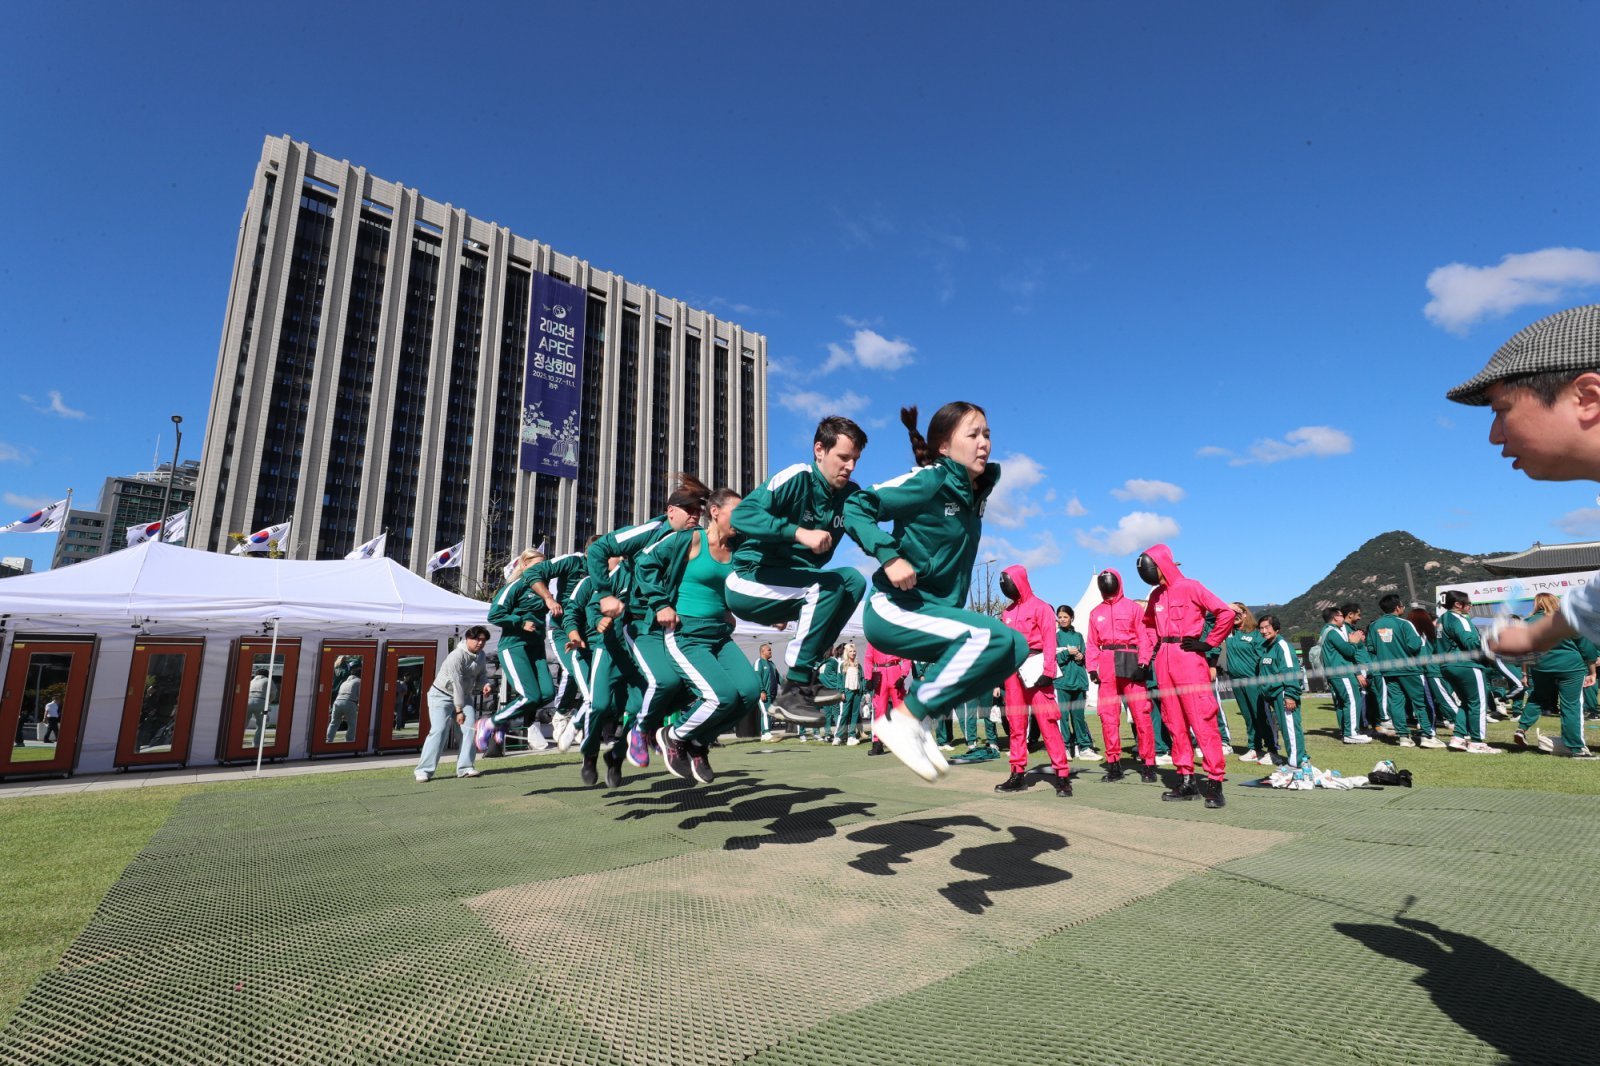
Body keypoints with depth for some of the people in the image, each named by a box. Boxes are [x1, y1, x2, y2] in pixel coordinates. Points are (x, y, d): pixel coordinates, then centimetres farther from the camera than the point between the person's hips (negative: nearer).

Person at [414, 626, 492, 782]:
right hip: (442, 695, -7)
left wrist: (484, 685, -17)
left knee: (471, 728, -8)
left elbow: (481, 674, 8)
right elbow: (457, 684, -25)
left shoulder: (480, 655, -2)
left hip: (464, 695, 7)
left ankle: (464, 767, -5)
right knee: (439, 730, -18)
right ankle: (423, 770, -12)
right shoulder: (456, 657, -25)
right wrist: (459, 710, -22)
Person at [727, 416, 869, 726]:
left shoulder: (849, 494, 6)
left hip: (790, 584, 7)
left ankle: (804, 677, -5)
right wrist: (799, 532, -36)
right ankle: (792, 691, -19)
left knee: (854, 580, -7)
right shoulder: (796, 478, -16)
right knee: (828, 585, -24)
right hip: (749, 583, -7)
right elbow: (742, 515, -27)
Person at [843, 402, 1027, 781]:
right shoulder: (929, 481, -13)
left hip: (936, 609, 8)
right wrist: (890, 556, -28)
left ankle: (922, 716, 1)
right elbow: (856, 508, -17)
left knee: (1015, 647, -1)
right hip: (894, 609, -8)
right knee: (990, 636, -26)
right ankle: (903, 718, -15)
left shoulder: (979, 487, 8)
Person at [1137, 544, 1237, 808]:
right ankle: (1186, 780, 14)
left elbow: (1226, 612, -11)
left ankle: (1215, 782, -2)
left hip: (1189, 659, -7)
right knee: (1176, 722, 8)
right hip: (1164, 662, 7)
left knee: (1202, 721, -8)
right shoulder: (1156, 595, 13)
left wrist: (1209, 643, -9)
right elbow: (1148, 622, 31)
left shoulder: (1189, 587, -5)